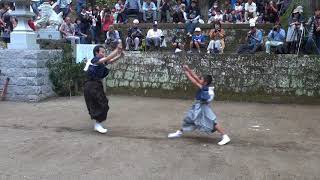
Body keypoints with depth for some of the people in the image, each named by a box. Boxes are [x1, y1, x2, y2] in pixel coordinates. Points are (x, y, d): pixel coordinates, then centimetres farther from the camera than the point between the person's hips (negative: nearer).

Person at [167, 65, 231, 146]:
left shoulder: (205, 88, -24)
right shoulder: (204, 86, -2)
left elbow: (194, 82, -27)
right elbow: (196, 77, -1)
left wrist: (186, 73, -21)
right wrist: (188, 69, -7)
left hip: (204, 109, -10)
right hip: (197, 107, 10)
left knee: (213, 123, -13)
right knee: (188, 119, 19)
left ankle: (225, 137, -10)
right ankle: (180, 132, 36)